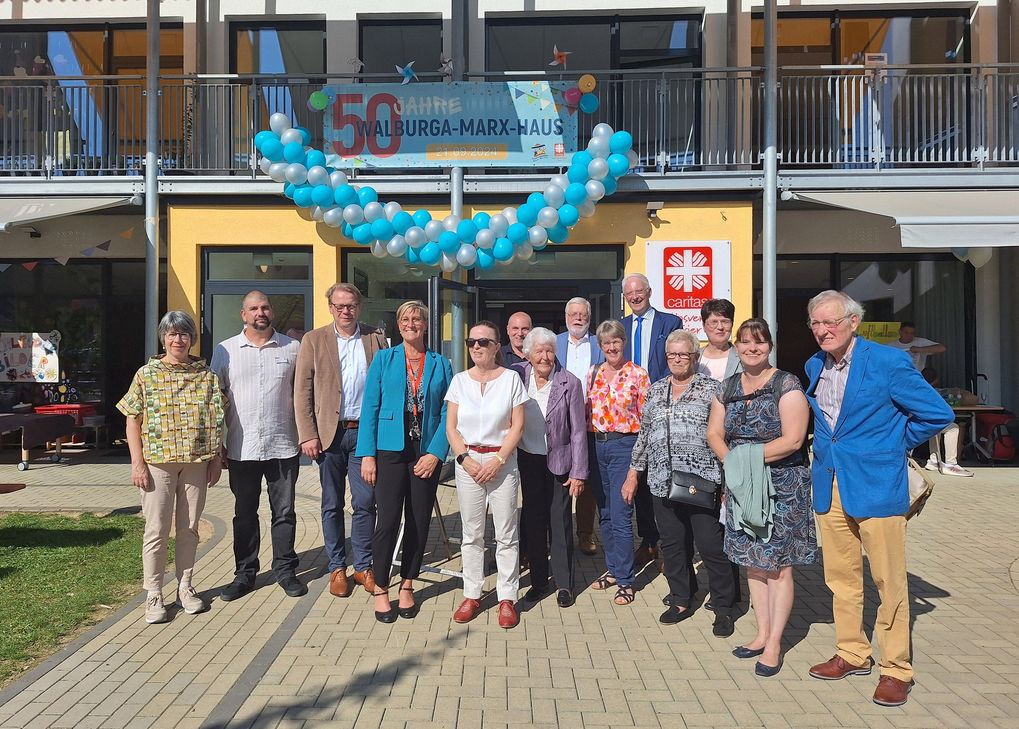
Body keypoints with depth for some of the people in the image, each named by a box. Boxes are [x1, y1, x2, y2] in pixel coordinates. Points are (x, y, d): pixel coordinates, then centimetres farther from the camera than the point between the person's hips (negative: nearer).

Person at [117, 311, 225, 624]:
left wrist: (216, 458, 3)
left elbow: (216, 420, 6)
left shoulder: (206, 375, 4)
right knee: (157, 530, 4)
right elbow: (133, 420, 0)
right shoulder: (146, 374, 1)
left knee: (189, 528, 11)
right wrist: (138, 462, -6)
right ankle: (153, 595, 16)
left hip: (196, 461, 2)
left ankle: (185, 587, 25)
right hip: (158, 461, -1)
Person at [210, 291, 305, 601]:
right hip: (241, 448, 0)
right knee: (244, 513, 11)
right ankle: (244, 573, 24)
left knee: (284, 512, 8)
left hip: (283, 446, 0)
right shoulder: (225, 350, 4)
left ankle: (285, 570, 22)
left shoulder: (292, 349, 4)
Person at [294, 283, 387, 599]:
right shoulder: (314, 340, 4)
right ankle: (337, 568, 22)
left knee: (365, 502, 4)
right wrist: (307, 435, -7)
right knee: (332, 504, 9)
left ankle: (364, 566, 18)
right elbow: (302, 391, 0)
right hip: (329, 433, 0)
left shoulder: (376, 338, 6)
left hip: (366, 431, 1)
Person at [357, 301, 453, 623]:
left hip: (427, 453, 2)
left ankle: (407, 586, 23)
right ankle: (381, 590, 13)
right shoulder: (383, 359, 5)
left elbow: (447, 413, 2)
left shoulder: (441, 364, 7)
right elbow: (370, 408, 1)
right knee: (388, 520, -4)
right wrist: (367, 454, -6)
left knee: (419, 522, 7)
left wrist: (436, 453, -9)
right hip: (390, 450, -2)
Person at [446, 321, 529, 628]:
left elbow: (517, 426, -3)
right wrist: (465, 459, -8)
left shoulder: (511, 378, -1)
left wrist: (498, 460, -12)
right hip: (467, 460, 2)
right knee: (471, 533, 9)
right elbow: (451, 427, 5)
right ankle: (472, 595, 21)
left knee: (506, 534, 2)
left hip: (502, 460, -2)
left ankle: (507, 598, 13)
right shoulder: (459, 380, 5)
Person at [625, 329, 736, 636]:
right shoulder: (655, 391, 14)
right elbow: (644, 434, 18)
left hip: (702, 482, -4)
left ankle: (724, 608, 16)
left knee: (711, 545, -1)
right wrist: (633, 473, 16)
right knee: (672, 544, 11)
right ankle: (680, 601, 26)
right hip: (662, 481, 4)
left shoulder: (711, 389, 1)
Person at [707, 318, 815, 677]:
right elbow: (714, 433, 7)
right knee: (753, 562, 13)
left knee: (778, 566, 1)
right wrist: (730, 459, -11)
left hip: (782, 487, -5)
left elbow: (792, 439, -17)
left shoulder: (787, 385, -9)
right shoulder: (728, 387, 9)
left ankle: (774, 643, 13)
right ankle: (762, 633, 27)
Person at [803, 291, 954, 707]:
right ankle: (852, 655, 29)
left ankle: (896, 669, 18)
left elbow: (938, 414, -6)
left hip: (876, 485, -6)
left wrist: (894, 446, 0)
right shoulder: (814, 366, 8)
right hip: (829, 487, 6)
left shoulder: (887, 362, -12)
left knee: (889, 581, 4)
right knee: (841, 577, 14)